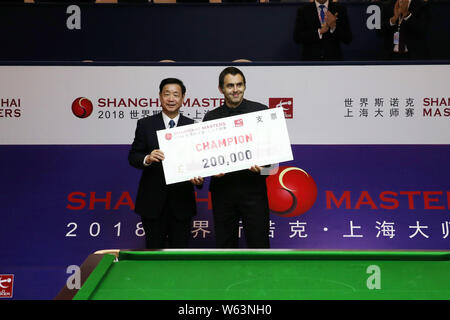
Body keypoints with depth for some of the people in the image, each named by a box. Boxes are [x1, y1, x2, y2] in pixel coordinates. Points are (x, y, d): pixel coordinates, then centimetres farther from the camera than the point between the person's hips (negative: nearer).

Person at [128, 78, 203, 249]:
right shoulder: (145, 124, 3)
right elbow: (133, 156, 1)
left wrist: (199, 177, -19)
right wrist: (147, 159, -21)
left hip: (181, 201, 1)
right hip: (153, 201, 0)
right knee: (154, 249, 9)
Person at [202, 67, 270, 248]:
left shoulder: (260, 111, 3)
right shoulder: (211, 117, 10)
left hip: (253, 188, -2)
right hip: (222, 190, 2)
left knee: (258, 243, 0)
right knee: (224, 243, 11)